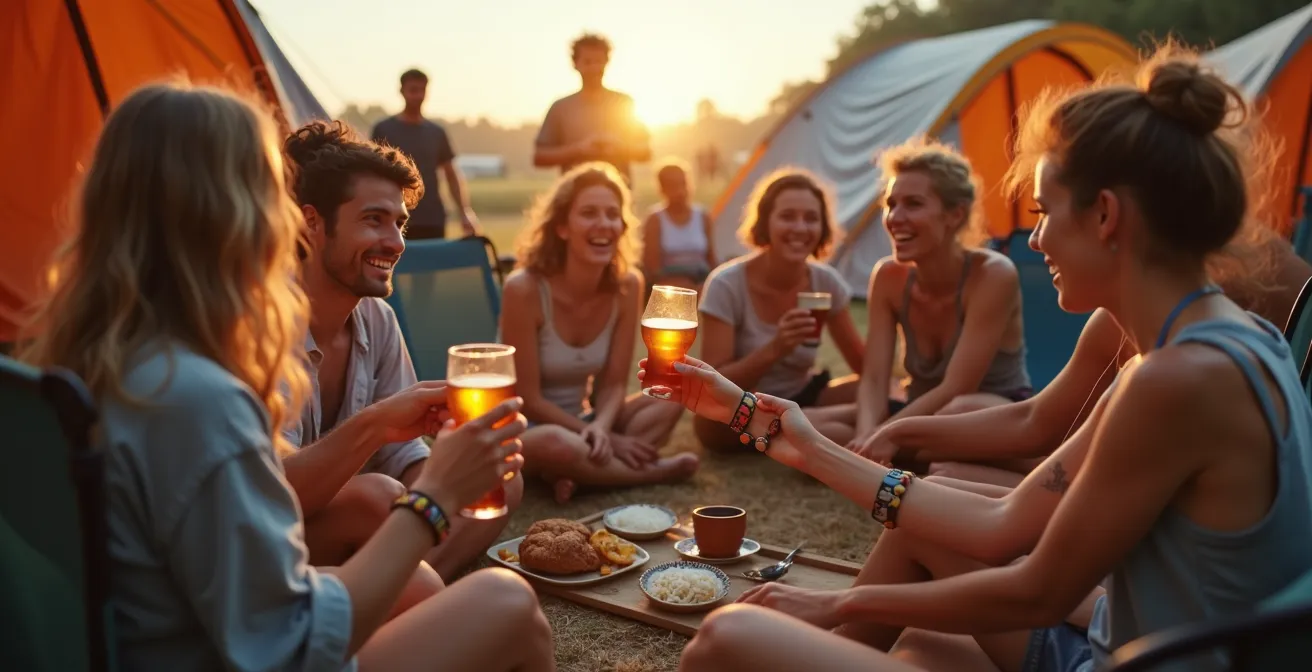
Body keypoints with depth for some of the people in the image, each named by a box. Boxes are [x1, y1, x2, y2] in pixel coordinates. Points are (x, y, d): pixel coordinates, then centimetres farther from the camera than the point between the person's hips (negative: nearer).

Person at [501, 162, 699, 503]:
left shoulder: (627, 285, -9)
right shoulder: (524, 289, -23)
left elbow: (614, 383, -5)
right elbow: (528, 399, -19)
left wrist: (600, 428, -27)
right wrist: (608, 439, -20)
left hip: (580, 420, 5)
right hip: (526, 428, -5)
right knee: (553, 445, -38)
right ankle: (652, 471, -16)